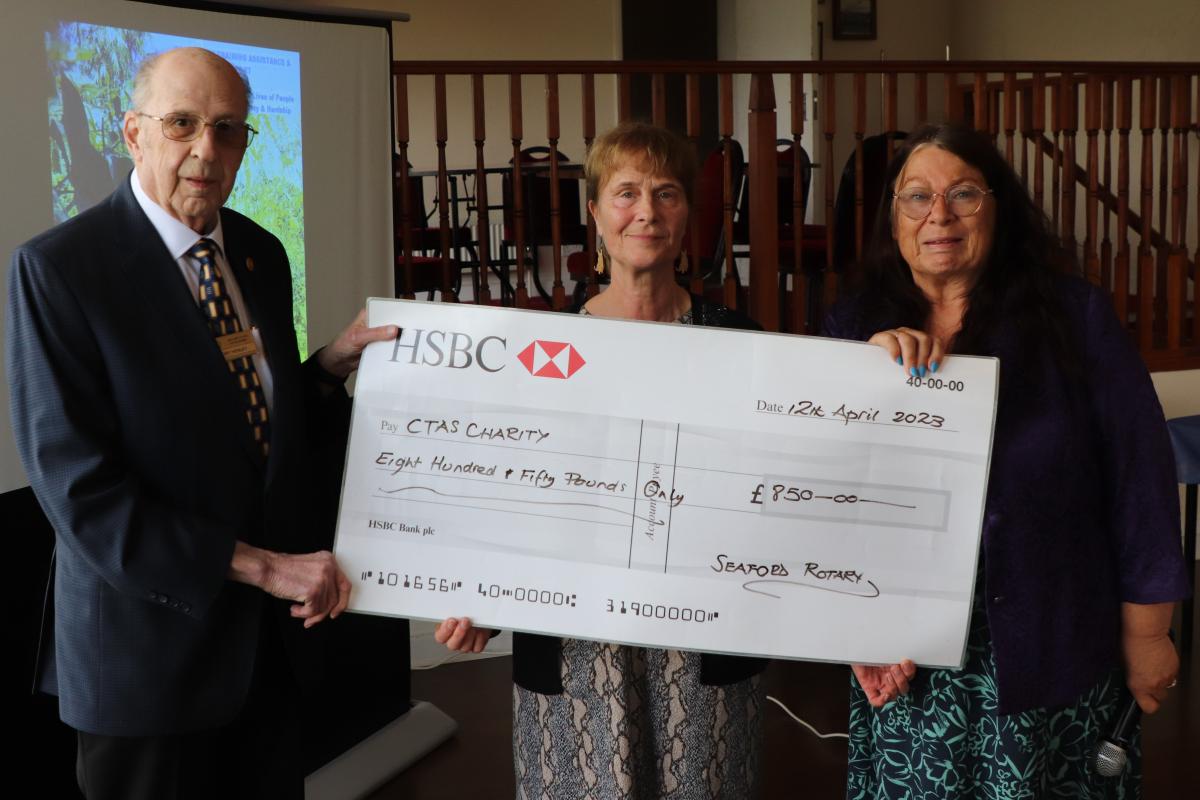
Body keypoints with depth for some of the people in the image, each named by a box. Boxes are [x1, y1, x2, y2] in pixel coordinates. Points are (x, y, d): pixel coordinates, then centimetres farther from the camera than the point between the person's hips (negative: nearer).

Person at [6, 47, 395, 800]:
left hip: (267, 633, 6)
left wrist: (333, 362, -6)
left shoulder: (263, 255, 5)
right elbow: (81, 492, -20)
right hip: (151, 644, -6)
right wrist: (261, 566, -20)